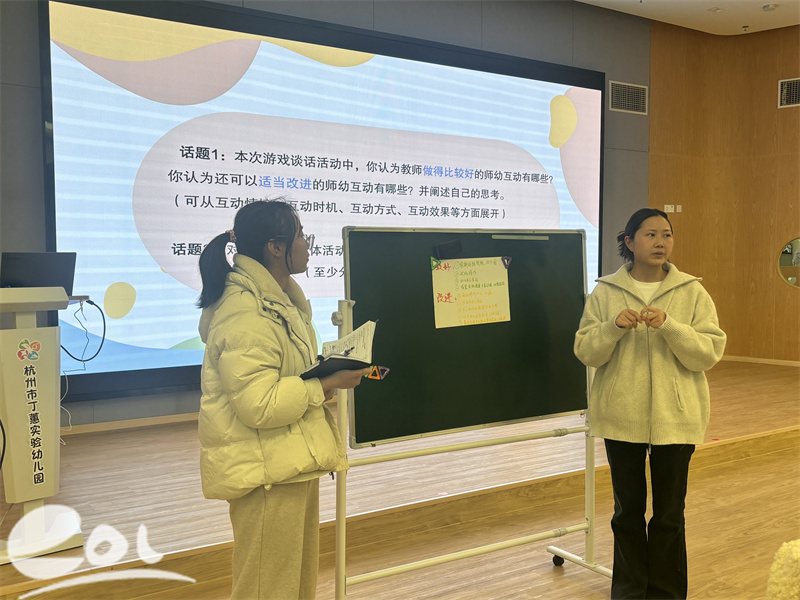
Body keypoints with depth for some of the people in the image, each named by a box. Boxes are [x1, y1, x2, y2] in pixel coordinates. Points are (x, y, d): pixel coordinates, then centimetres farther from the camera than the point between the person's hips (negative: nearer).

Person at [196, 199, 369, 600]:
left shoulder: (281, 299, 13)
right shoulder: (244, 315, -22)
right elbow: (259, 406, -26)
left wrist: (337, 368, 10)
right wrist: (327, 384, -20)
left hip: (293, 462, 10)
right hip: (267, 472, -10)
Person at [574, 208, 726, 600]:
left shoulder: (692, 292, -1)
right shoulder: (605, 292, 1)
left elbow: (710, 353, -7)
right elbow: (585, 353, -1)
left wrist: (669, 326, -21)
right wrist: (614, 327, -19)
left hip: (674, 419, -1)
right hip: (621, 417, 1)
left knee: (670, 514, 8)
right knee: (627, 509, 13)